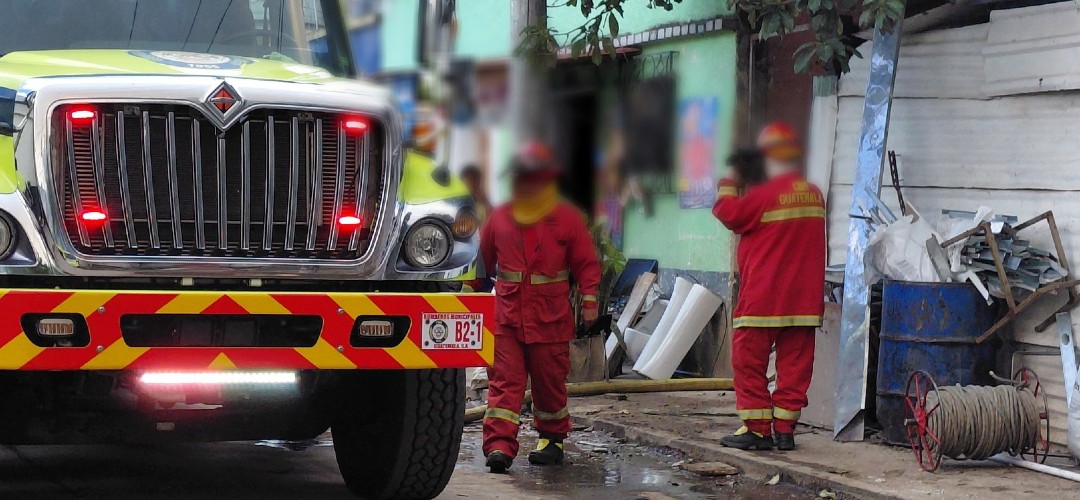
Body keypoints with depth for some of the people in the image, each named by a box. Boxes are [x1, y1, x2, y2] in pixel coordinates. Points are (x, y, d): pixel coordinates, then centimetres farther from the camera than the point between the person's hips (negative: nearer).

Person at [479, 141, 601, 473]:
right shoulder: (501, 218, 8)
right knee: (504, 381, -7)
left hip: (550, 318, -1)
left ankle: (552, 440, 25)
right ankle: (499, 445, -13)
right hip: (506, 317, 2)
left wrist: (589, 300, -6)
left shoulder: (566, 218, 1)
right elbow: (484, 259, 18)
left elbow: (586, 262, 3)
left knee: (550, 382, 9)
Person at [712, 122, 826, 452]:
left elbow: (729, 214, -8)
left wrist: (728, 186, 11)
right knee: (795, 363, 8)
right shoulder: (814, 194, 7)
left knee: (749, 361, 3)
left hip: (762, 298, -6)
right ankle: (785, 430, 9)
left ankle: (757, 428, 3)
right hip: (804, 299, 6)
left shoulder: (765, 194, -14)